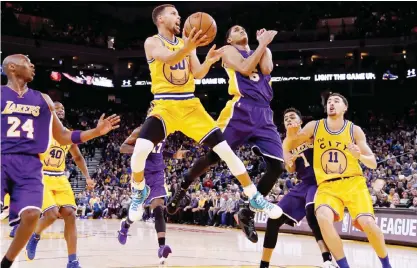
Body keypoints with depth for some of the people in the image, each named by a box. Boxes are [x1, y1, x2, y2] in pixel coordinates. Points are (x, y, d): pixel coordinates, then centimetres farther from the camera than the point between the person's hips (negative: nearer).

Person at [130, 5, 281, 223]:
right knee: (140, 149, -26)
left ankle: (254, 197, 6)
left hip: (190, 105, 4)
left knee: (226, 150, -4)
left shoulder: (186, 42, 13)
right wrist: (186, 48, -48)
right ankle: (140, 192, 5)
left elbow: (198, 74, 3)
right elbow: (168, 58, -26)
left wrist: (208, 61, -20)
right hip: (165, 105, -4)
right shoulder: (152, 42, -4)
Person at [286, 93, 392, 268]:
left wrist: (360, 156, -22)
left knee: (367, 223, -21)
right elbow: (288, 148, 6)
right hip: (327, 186, 1)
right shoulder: (314, 127, 2)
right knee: (323, 217, -31)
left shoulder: (355, 130, 0)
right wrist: (290, 137, -17)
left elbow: (373, 164, 0)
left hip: (353, 183, 0)